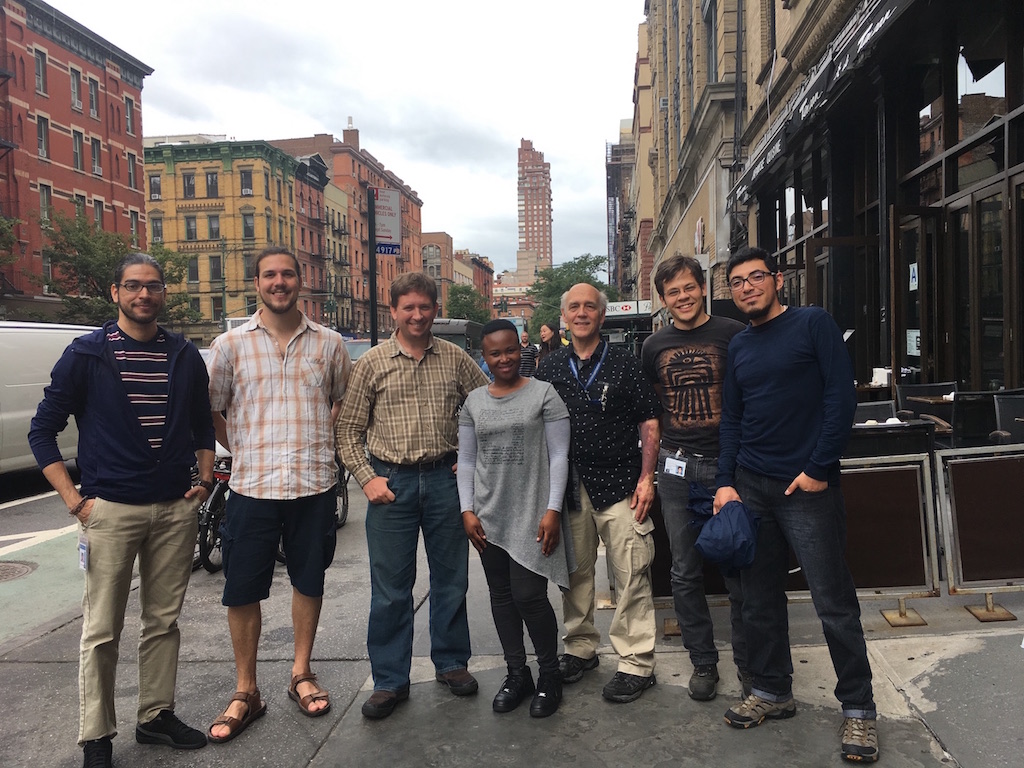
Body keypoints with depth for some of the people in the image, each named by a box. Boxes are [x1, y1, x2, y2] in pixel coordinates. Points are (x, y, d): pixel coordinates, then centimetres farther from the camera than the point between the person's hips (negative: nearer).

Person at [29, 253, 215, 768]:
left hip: (176, 509, 3)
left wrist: (205, 480, 6)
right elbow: (42, 430, -1)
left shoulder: (185, 357, 7)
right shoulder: (86, 354, -3)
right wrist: (75, 501, -8)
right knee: (101, 631, 4)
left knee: (163, 621, 13)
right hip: (110, 510, -3)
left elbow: (202, 426, 18)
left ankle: (157, 716, 28)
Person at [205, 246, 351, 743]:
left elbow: (344, 401, 16)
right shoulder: (231, 344, 1)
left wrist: (326, 447, 7)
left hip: (315, 484, 1)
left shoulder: (328, 344, 3)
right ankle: (245, 693, 23)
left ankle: (301, 674, 31)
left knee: (309, 581, 13)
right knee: (243, 591, 5)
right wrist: (242, 453, 3)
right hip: (252, 487, -1)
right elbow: (211, 410, 8)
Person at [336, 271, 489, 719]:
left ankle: (451, 662, 30)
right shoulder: (373, 363, 2)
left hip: (445, 477, 1)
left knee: (451, 577, 11)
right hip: (391, 483, -1)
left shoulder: (455, 359, 4)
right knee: (390, 587, 5)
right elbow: (348, 430, 4)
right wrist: (367, 478, -7)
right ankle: (390, 681, 19)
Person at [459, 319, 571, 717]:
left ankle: (550, 675, 15)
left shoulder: (543, 393, -2)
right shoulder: (474, 401, 10)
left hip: (531, 515, -4)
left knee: (529, 596, -7)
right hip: (488, 517, 4)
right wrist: (467, 510, 3)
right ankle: (516, 673, 26)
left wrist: (552, 510, -10)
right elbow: (466, 461, 12)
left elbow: (558, 456, -4)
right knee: (501, 595, 10)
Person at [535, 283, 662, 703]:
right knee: (574, 571, 12)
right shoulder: (550, 367, 10)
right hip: (568, 484, 3)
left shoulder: (625, 363, 2)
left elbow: (649, 423, 1)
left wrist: (646, 478, -6)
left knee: (631, 574, -2)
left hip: (619, 483, -3)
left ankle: (636, 663, 10)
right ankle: (580, 648, 29)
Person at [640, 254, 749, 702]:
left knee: (739, 569, 5)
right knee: (686, 573, 10)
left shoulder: (733, 335, -1)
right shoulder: (655, 346, 8)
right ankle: (703, 661, 26)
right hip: (677, 467, 3)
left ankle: (748, 660, 24)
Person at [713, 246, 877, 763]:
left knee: (834, 603, 1)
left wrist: (818, 469, -13)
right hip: (750, 486, 5)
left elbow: (841, 396, -9)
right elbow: (731, 420, 13)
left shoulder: (813, 324, -2)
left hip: (807, 485, -5)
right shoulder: (738, 346, 13)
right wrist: (726, 482, 2)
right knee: (760, 598, 11)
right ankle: (772, 691, 27)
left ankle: (858, 707, 18)